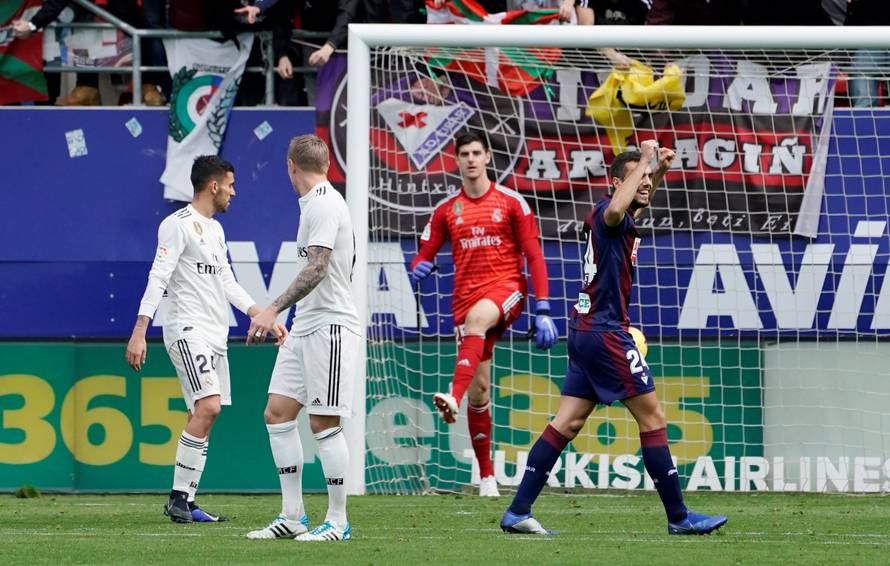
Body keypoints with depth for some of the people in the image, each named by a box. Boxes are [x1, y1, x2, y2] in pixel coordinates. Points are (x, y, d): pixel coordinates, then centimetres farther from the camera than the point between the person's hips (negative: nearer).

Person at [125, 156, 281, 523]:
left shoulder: (216, 230, 19)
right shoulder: (179, 225, -9)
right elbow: (158, 279, -15)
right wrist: (139, 333, -21)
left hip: (214, 335, 9)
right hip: (188, 330, -9)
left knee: (202, 417, 5)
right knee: (208, 407, -20)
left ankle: (185, 503, 7)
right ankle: (178, 496, -17)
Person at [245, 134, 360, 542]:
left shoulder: (323, 205, -14)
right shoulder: (313, 203, 16)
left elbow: (317, 268, -24)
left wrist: (274, 310, -29)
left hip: (329, 327, -10)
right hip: (305, 327, 10)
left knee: (324, 424, -6)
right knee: (277, 414, 6)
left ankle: (337, 521, 1)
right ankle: (292, 516, 9)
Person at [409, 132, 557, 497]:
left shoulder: (511, 202, 3)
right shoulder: (446, 210, 11)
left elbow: (534, 257, 1)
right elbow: (424, 257, 10)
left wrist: (543, 310, -6)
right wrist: (419, 269, -16)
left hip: (506, 288, -3)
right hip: (466, 296, 3)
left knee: (476, 319, -39)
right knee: (479, 389, -1)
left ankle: (454, 398, -57)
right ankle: (486, 477, 6)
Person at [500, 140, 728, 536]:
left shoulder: (624, 219, 16)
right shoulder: (606, 214, -12)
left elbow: (639, 203, 39)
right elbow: (615, 211, -38)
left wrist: (660, 170, 20)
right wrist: (644, 159, -27)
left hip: (587, 330, 10)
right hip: (605, 331, -10)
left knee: (568, 423, 6)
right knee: (653, 418, -5)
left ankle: (518, 512, 2)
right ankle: (679, 517, -2)